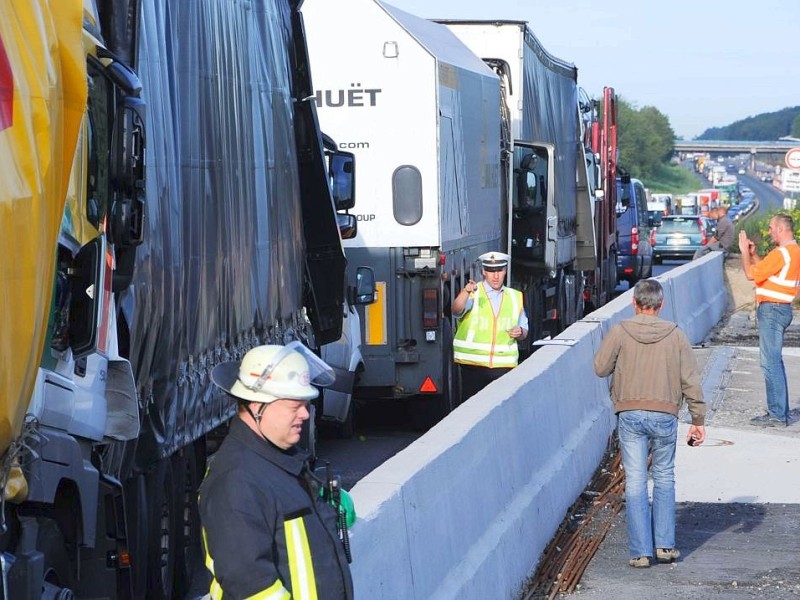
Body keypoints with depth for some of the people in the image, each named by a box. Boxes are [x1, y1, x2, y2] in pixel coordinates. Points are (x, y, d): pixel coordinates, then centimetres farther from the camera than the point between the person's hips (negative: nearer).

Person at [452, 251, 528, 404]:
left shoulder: (515, 297, 14)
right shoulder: (473, 294, 1)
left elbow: (524, 330, 22)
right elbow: (457, 309, -21)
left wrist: (520, 332, -3)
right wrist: (466, 292, -41)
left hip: (504, 366, 3)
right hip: (473, 364, -3)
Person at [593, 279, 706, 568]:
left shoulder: (620, 332, -2)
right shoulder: (675, 335, 3)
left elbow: (601, 368, 2)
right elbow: (691, 381, 2)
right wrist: (698, 420, 7)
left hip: (630, 415, -1)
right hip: (665, 415, 1)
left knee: (635, 482, 2)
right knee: (664, 479, 16)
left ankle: (640, 551, 0)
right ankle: (664, 545, 12)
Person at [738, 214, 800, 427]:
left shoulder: (781, 253, -19)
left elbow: (751, 274, -18)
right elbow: (765, 270, 22)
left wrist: (745, 252, -5)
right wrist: (753, 254, 15)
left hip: (772, 310, -11)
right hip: (780, 309, 11)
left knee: (770, 363, -9)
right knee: (775, 362, 17)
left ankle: (777, 415, -9)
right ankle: (779, 411, 21)